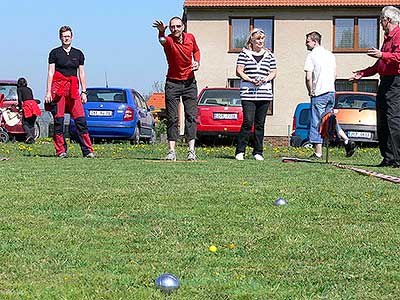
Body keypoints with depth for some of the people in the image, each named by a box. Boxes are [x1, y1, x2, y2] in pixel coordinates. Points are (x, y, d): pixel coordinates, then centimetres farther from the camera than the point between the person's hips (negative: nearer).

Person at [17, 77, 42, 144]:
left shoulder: (19, 89, 11)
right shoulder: (29, 89, 26)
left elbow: (20, 99, -1)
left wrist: (20, 106, 12)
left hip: (26, 104, -5)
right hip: (33, 103, 5)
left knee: (25, 123, -1)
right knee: (32, 124, 11)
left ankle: (29, 134, -24)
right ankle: (32, 139, 3)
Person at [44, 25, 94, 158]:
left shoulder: (78, 53, 14)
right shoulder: (55, 53, 6)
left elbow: (81, 74, 15)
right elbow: (50, 73, 3)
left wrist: (84, 92, 8)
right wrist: (48, 92, -4)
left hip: (73, 89, 2)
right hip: (58, 88, -2)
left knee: (81, 120, -7)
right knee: (58, 120, -4)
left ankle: (88, 150, -6)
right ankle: (61, 151, 2)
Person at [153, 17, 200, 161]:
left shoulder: (190, 37, 0)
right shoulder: (169, 40, -15)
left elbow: (196, 50, 21)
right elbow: (162, 40, -41)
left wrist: (197, 62, 0)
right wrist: (161, 32, -64)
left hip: (190, 82, 3)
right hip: (173, 83, -3)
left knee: (191, 116, -1)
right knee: (172, 118, -3)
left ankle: (191, 150, 0)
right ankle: (171, 151, -2)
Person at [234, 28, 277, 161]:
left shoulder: (269, 55, 13)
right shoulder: (244, 54, 5)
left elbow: (273, 72, 13)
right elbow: (239, 71, 0)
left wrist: (265, 79, -8)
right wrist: (251, 80, -14)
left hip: (265, 94, 3)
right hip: (248, 93, -3)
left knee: (260, 123, 5)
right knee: (248, 121, -12)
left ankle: (258, 152, 11)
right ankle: (240, 151, -5)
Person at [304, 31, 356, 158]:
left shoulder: (311, 56, -9)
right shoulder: (330, 55, 13)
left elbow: (308, 78, -15)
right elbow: (334, 75, 17)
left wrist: (310, 91, -2)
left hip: (319, 94, -7)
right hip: (331, 91, 7)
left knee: (316, 123, -1)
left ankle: (318, 153, -1)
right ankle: (347, 141, 7)